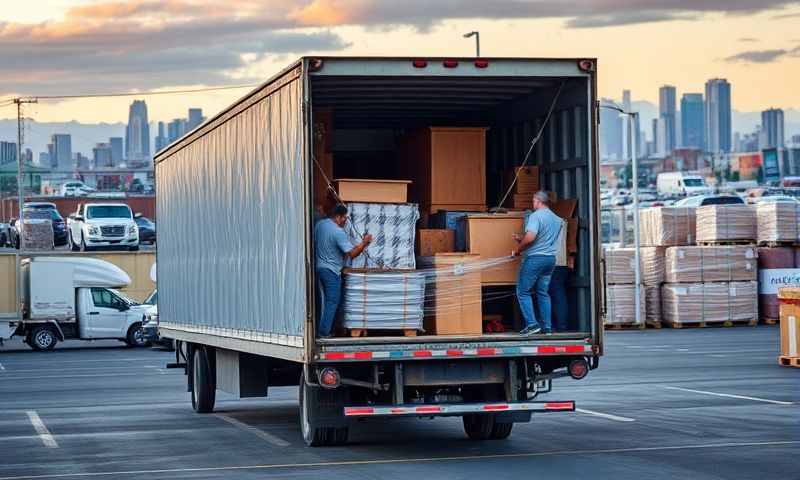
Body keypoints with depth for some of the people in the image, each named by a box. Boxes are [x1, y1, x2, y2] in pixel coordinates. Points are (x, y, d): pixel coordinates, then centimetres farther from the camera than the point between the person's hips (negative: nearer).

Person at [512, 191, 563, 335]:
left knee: (523, 292, -1)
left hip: (534, 258, -8)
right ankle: (547, 327, 9)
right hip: (550, 258, 8)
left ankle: (532, 323, -11)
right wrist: (521, 239, 20)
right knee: (543, 292, 13)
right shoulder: (557, 219, 14)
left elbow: (530, 237, -25)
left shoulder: (536, 216, -13)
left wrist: (518, 250, -8)